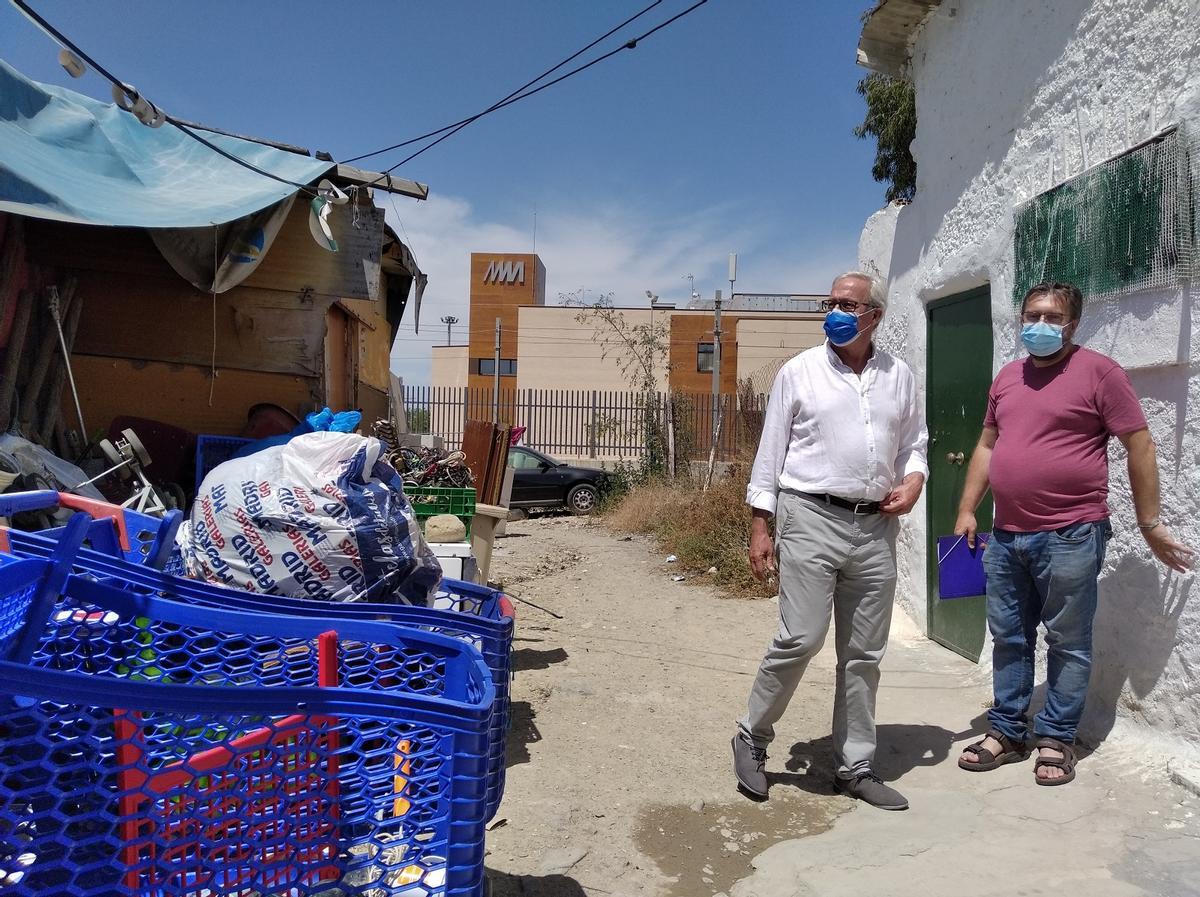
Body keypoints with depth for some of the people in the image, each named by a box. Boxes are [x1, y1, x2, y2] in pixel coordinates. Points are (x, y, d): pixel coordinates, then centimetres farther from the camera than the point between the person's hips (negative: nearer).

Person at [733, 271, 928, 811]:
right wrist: (760, 527, -3)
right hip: (811, 519, -4)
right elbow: (771, 451, 1)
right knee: (800, 639, -11)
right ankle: (752, 739, 11)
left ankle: (855, 766, 22)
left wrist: (913, 481, -3)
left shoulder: (900, 377, 12)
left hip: (875, 527, 4)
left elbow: (913, 442, 20)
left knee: (864, 654, 9)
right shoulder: (800, 371, 2)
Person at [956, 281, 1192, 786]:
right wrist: (967, 510, 12)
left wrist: (1150, 523, -4)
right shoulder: (1007, 378, 13)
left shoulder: (1099, 372, -5)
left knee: (1067, 643, 6)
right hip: (1006, 536, 6)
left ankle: (1056, 738, 20)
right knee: (1009, 639, 13)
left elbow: (1139, 446, -4)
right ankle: (1006, 732, 24)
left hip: (1070, 537, -6)